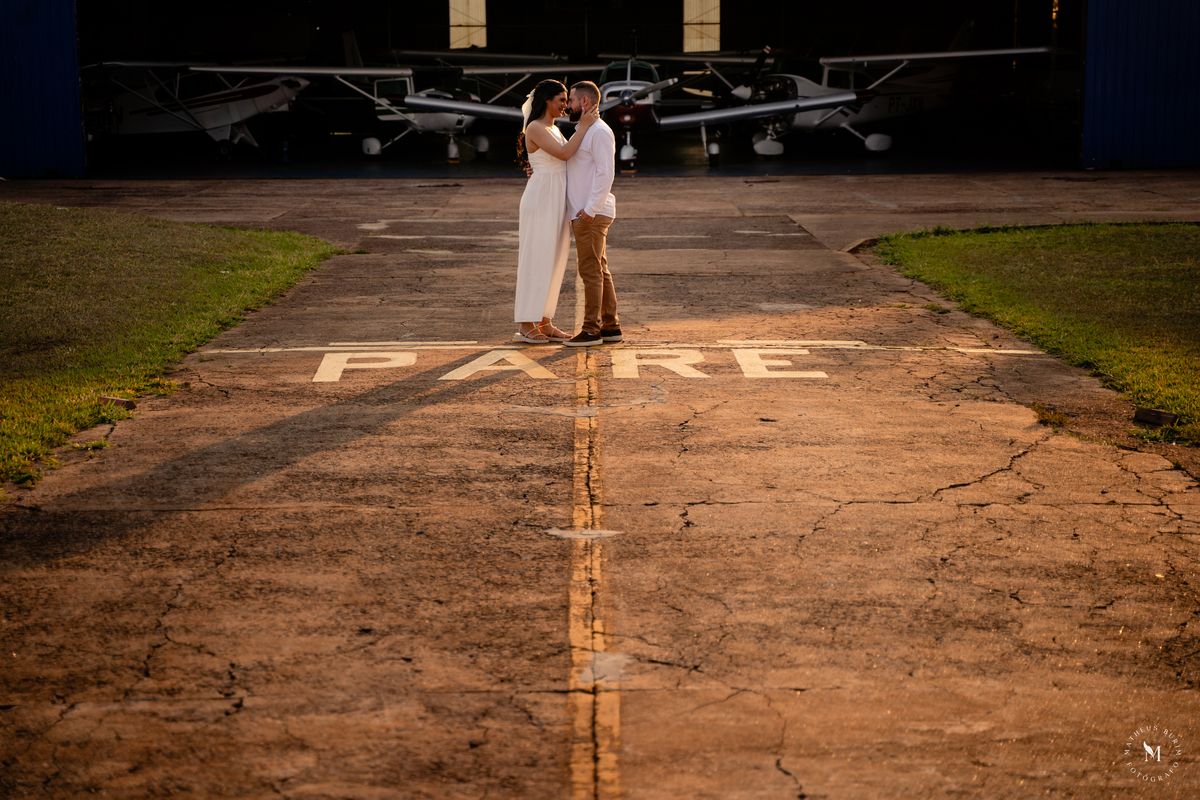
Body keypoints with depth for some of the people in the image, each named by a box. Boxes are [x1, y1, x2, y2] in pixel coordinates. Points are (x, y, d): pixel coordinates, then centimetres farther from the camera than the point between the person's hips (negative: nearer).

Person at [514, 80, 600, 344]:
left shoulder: (555, 130, 17)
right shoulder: (535, 128, -13)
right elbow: (564, 154, -22)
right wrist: (584, 126, -16)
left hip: (557, 201, 9)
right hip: (540, 198, -9)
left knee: (553, 261, 9)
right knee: (536, 260, -5)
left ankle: (544, 322, 14)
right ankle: (525, 325, 1)